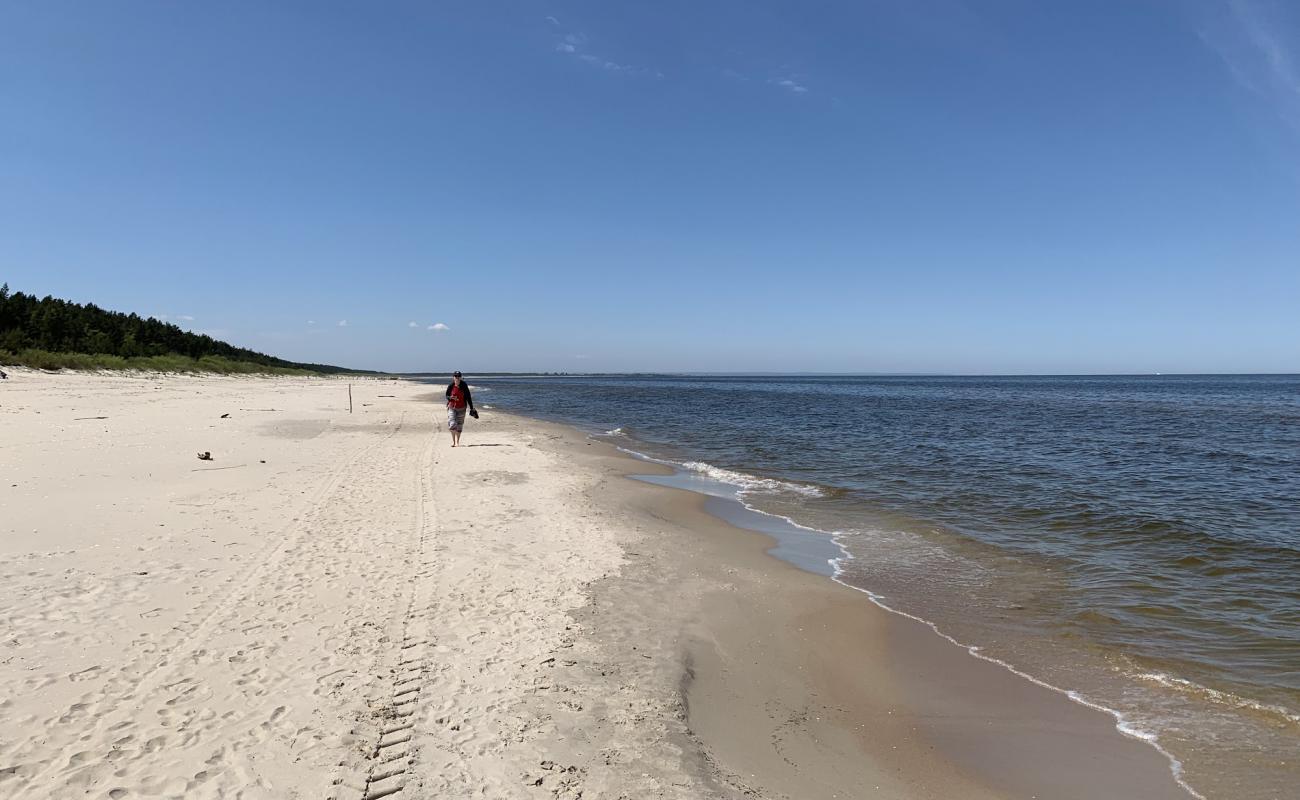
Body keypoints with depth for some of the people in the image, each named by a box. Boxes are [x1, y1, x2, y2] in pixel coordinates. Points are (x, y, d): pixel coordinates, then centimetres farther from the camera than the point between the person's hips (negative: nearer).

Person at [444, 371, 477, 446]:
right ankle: (453, 441, 7)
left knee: (459, 425, 6)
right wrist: (451, 398, -20)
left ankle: (457, 442, 20)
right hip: (452, 407, 0)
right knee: (452, 424, -11)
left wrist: (471, 408, -1)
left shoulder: (464, 386, -6)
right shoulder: (450, 386, -6)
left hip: (461, 408, 1)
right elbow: (447, 396, 4)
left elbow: (468, 397, -1)